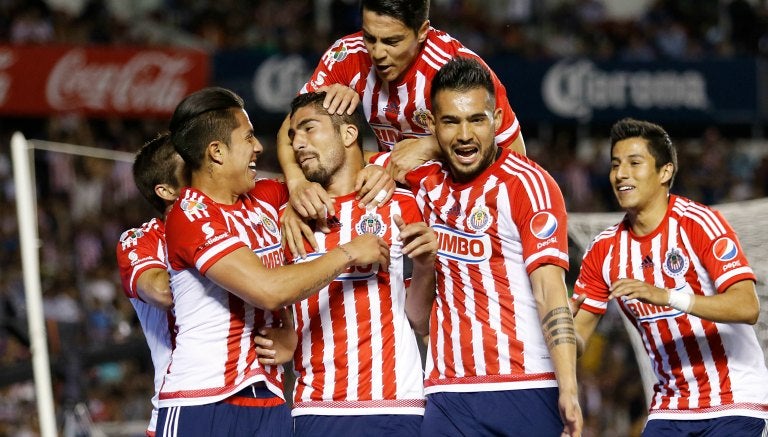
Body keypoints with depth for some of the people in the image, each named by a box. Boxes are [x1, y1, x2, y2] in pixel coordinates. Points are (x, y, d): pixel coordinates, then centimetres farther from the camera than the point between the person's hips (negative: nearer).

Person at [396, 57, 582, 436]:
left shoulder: (527, 184, -5)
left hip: (526, 390, -4)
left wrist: (568, 389, -23)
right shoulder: (427, 181, 9)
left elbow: (550, 290, -13)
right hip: (448, 393, 4)